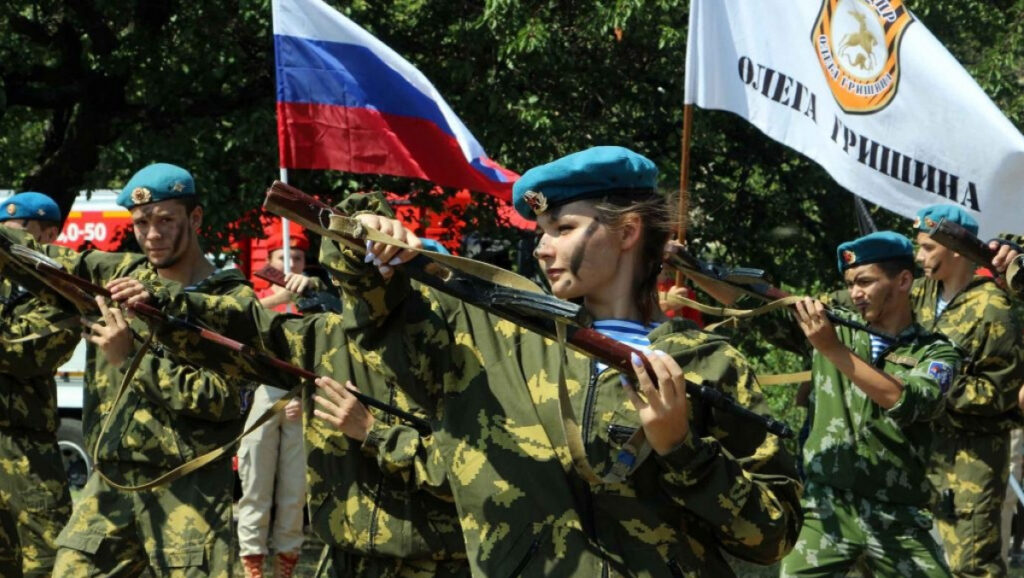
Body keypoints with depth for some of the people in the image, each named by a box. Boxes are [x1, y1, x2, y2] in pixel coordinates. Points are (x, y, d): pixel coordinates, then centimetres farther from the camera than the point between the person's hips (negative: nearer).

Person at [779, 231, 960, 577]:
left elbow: (907, 403, -17)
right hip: (827, 507, 1)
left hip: (897, 518, -1)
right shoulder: (833, 326, 9)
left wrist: (834, 350, -22)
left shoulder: (935, 352, 2)